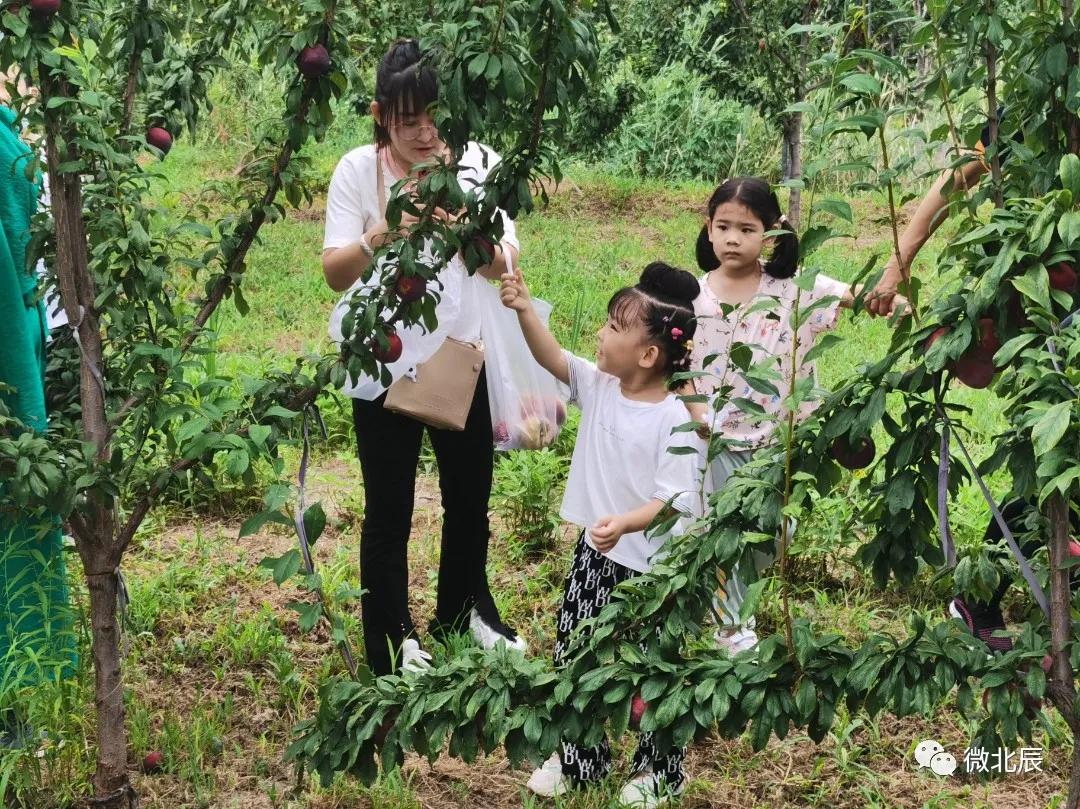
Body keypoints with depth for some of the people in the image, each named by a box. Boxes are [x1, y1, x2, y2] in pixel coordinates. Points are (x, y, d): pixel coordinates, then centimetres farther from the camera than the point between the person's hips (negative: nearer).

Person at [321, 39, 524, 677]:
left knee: (471, 497, 18)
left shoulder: (478, 164, -8)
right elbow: (335, 274, -17)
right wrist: (379, 237, -36)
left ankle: (466, 611, 41)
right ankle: (392, 642, 24)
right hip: (385, 365, -3)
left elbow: (502, 266, -14)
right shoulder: (359, 170, -13)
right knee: (390, 512, 6)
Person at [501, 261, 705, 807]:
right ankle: (577, 757, 33)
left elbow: (675, 500, -23)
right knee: (574, 654, 14)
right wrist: (524, 309, -24)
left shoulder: (676, 419, -20)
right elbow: (551, 358, -10)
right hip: (595, 555, 6)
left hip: (653, 567, -6)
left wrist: (625, 523, -37)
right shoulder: (598, 387, -1)